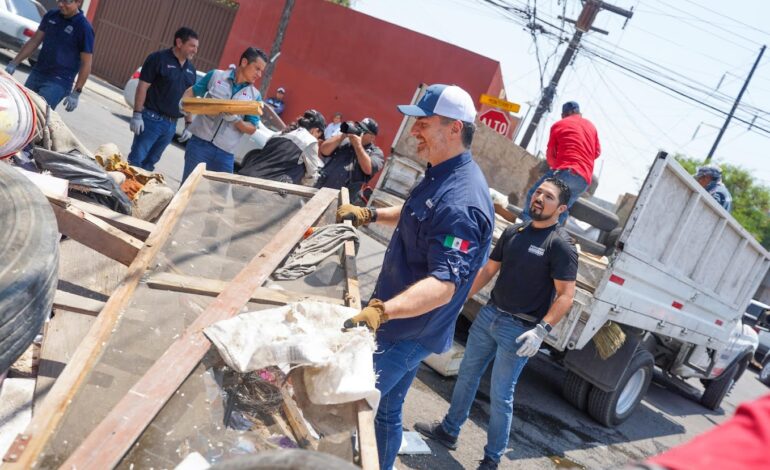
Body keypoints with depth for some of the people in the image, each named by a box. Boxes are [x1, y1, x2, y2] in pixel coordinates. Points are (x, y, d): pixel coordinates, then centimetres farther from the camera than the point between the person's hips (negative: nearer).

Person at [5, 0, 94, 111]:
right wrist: (14, 63, 12)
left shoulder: (84, 28, -12)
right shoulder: (51, 15, 7)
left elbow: (86, 64, -12)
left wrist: (76, 93, -16)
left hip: (59, 82, -7)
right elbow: (34, 41, 15)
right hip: (36, 74, 7)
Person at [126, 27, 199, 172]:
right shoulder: (159, 59, -7)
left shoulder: (190, 69, 13)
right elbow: (142, 87, -10)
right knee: (136, 160, -6)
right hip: (152, 119, -6)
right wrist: (137, 115, -16)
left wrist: (188, 125, 13)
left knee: (149, 162, 10)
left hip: (171, 125, 6)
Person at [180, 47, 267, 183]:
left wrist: (234, 119, -16)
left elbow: (252, 128, 4)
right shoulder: (215, 75, 4)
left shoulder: (255, 96, 5)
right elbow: (192, 91, 14)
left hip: (225, 153, 1)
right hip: (200, 142, -1)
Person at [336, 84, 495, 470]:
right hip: (401, 325, 10)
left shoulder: (460, 202, -29)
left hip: (408, 334, -10)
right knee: (385, 409, 22)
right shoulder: (442, 176, 5)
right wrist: (370, 215, 11)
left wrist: (382, 310, -50)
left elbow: (443, 284, -36)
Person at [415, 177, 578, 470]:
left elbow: (566, 295, -16)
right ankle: (448, 430, 37)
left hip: (519, 329, -6)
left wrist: (541, 330, -26)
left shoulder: (561, 245, -12)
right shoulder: (513, 232, 7)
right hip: (489, 314, 6)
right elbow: (488, 270, 14)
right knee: (467, 375, 18)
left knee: (500, 396, 1)